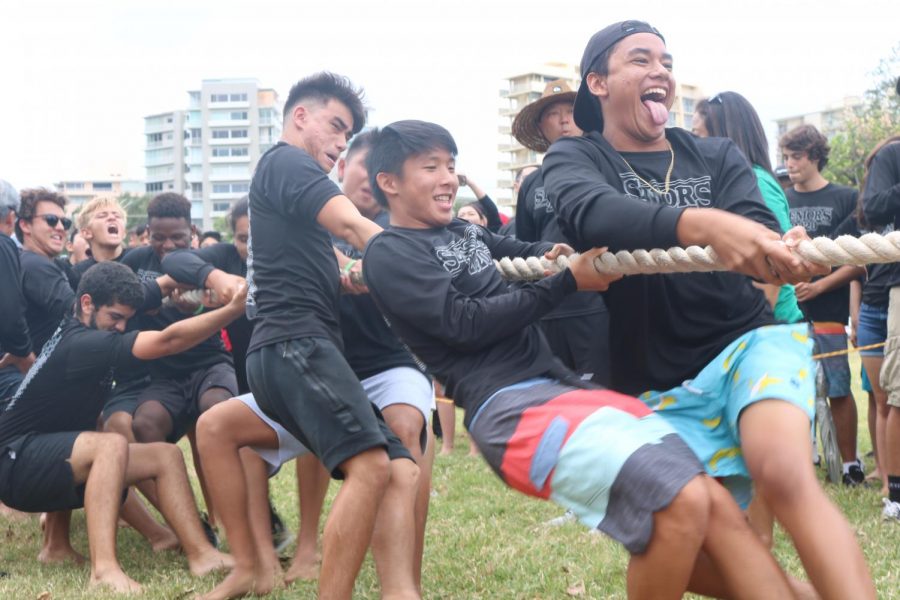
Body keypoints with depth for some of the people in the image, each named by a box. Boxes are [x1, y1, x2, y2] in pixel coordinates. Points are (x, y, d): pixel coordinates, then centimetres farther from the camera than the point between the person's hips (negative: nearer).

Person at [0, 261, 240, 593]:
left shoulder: (74, 326, 4)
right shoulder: (82, 343, -25)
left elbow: (156, 287, 14)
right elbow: (167, 341, -34)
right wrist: (234, 309, -36)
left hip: (51, 462, 10)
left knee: (166, 455, -2)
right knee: (111, 445, -37)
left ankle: (200, 553, -15)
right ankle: (104, 568, -42)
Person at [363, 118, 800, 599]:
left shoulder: (464, 232, 23)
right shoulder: (389, 254, 1)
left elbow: (526, 252, 41)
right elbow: (465, 322, -10)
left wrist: (557, 253, 17)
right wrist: (567, 281, -7)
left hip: (566, 383, 8)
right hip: (509, 406, -8)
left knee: (718, 508, -7)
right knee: (681, 502, -27)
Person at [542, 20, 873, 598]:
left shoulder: (717, 156, 9)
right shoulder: (574, 159, 2)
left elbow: (757, 234, -10)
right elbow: (594, 213, -23)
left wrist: (786, 254, -37)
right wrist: (704, 225, -42)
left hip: (749, 343, 0)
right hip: (664, 390, 0)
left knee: (785, 477, -29)